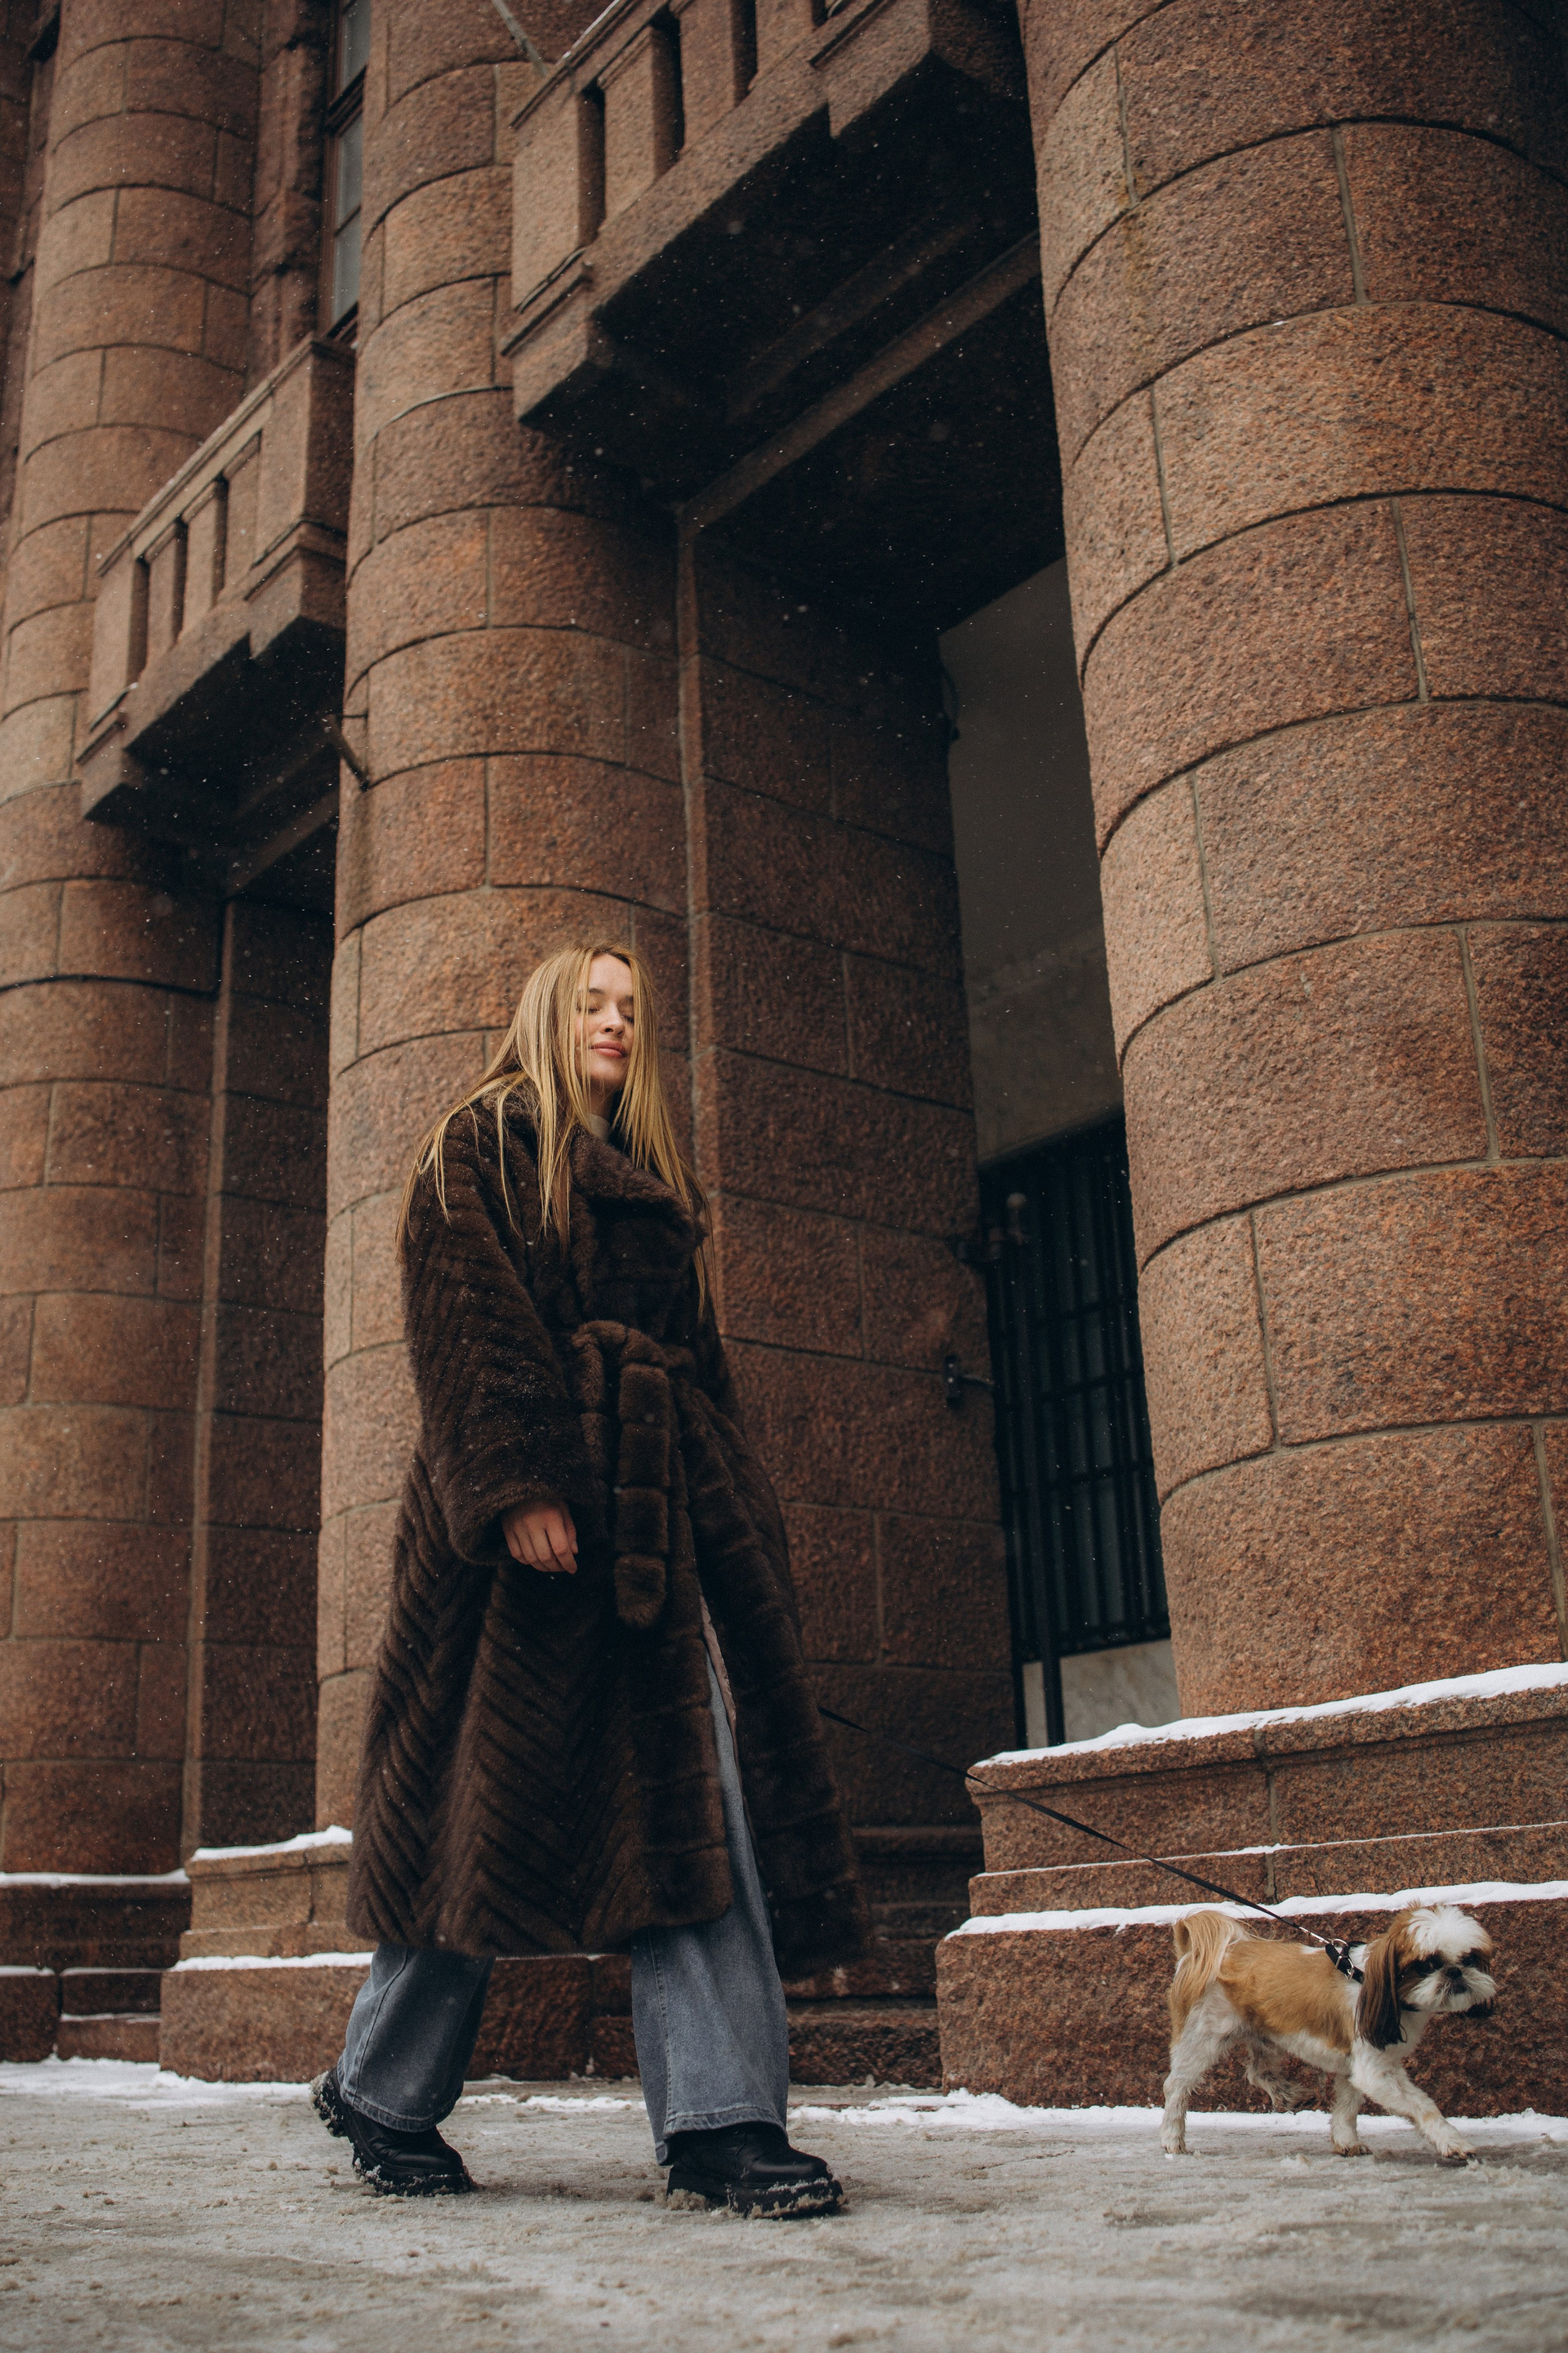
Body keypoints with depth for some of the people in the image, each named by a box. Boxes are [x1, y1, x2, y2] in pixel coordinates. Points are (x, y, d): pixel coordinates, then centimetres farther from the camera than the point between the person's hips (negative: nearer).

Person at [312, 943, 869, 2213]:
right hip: (533, 1499, -6)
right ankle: (382, 2092, 17)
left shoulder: (658, 1181, 26)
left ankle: (721, 2119, -7)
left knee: (702, 1792, -5)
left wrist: (734, 1512, 14)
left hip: (662, 1510, 7)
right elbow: (466, 1314, -9)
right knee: (501, 1782, -2)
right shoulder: (480, 1145, 6)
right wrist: (516, 1480, -21)